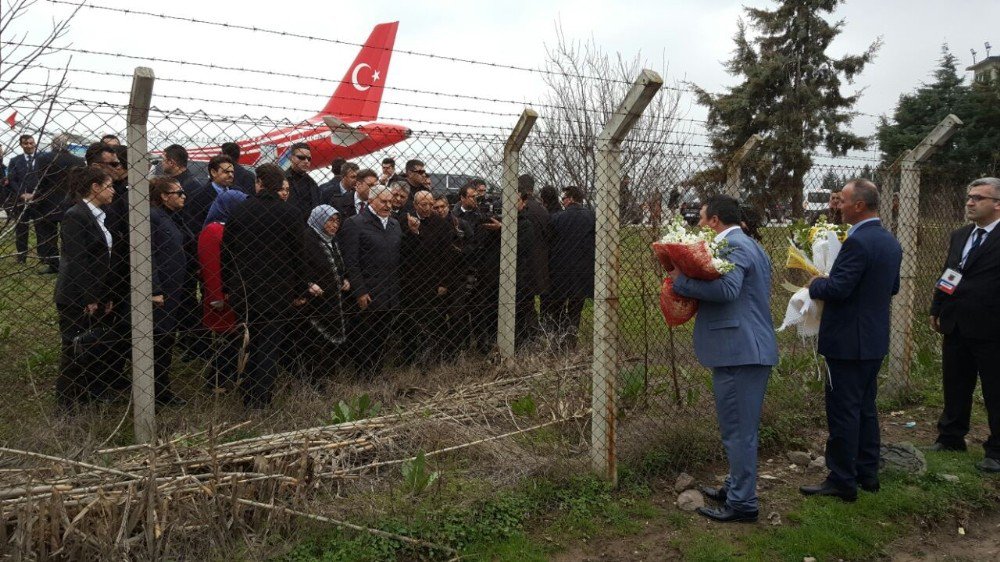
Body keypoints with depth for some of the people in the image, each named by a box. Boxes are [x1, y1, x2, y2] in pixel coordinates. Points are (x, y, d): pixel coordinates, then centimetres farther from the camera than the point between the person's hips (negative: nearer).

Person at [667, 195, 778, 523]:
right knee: (741, 426, 20)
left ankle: (743, 503, 6)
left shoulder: (733, 246, -14)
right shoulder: (751, 246, 20)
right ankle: (737, 487, 33)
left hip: (739, 351, -11)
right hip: (753, 348, 11)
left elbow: (727, 288, -32)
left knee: (738, 429, -3)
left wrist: (680, 280, -21)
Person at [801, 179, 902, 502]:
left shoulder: (857, 242, -21)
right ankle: (867, 473, 27)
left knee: (843, 411, -1)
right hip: (875, 340, 10)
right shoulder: (890, 242, 10)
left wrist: (815, 284, -6)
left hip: (849, 341, -10)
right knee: (865, 408, 18)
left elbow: (837, 289, -25)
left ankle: (842, 481, 7)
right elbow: (892, 287, 19)